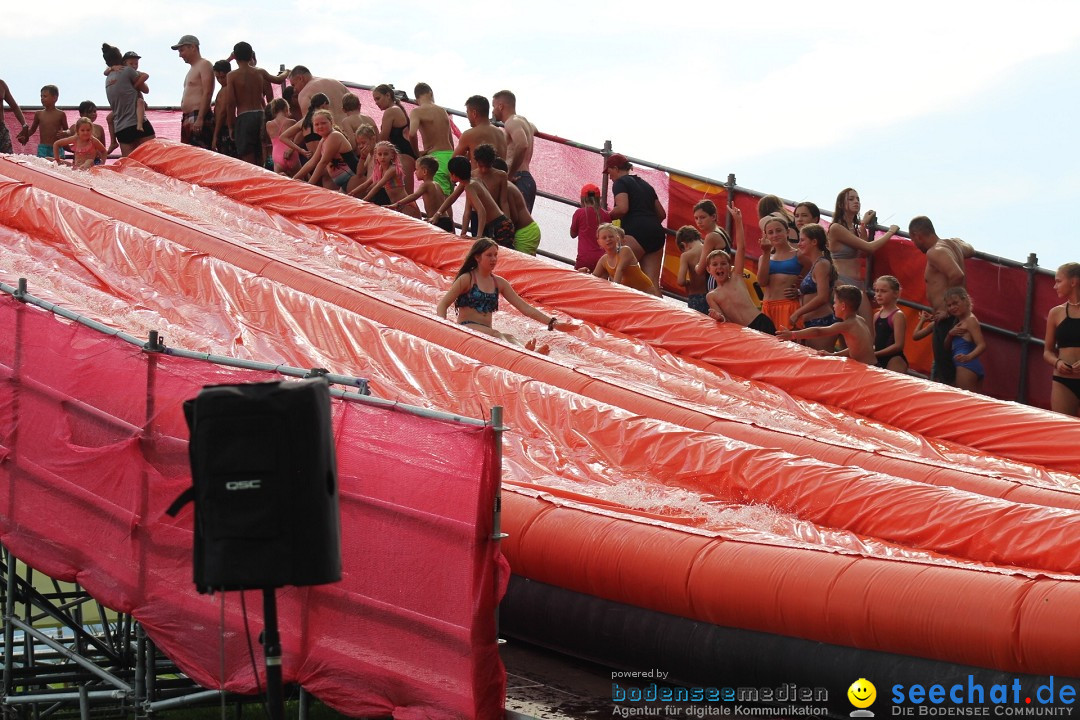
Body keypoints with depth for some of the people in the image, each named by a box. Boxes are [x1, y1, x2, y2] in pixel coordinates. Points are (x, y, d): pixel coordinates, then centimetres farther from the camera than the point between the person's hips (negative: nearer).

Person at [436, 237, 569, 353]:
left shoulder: (499, 283, 17)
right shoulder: (466, 279, 2)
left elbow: (524, 307, 16)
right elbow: (443, 304, -3)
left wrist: (552, 323, 7)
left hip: (487, 333, 4)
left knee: (510, 338, -32)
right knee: (495, 335, -37)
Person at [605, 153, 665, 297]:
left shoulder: (620, 183, 4)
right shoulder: (645, 184, 26)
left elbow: (622, 208, -14)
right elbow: (662, 214, 24)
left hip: (636, 231, -8)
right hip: (657, 233, 8)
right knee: (652, 283, 1)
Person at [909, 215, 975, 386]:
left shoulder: (935, 252, -16)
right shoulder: (953, 243, 12)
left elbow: (957, 275, -30)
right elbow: (970, 250, 34)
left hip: (946, 319, -10)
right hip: (955, 316, 10)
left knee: (944, 375, -7)